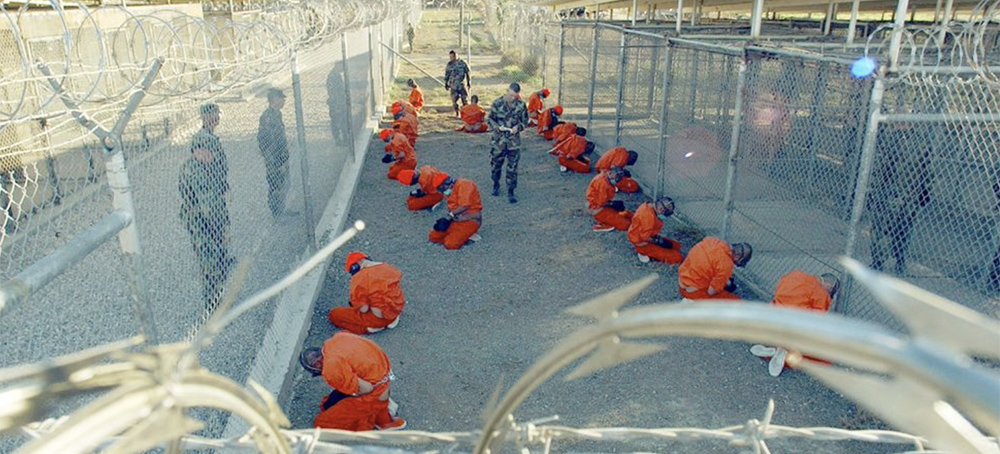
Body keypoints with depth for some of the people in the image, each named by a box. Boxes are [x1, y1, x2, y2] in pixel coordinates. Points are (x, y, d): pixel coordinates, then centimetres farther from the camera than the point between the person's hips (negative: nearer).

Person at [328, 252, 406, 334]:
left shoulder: (360, 278, -20)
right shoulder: (388, 268, -2)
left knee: (334, 314, 1)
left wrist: (354, 304, 3)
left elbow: (364, 309, -20)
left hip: (379, 318, -7)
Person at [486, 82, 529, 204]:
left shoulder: (521, 105, -5)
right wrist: (497, 127, -18)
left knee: (512, 168, 2)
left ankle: (511, 192, 13)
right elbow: (489, 119, 0)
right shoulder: (497, 103, -9)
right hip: (498, 140, 0)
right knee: (495, 164, 13)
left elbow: (525, 121, 6)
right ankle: (496, 185, 37)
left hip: (514, 141, 0)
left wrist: (518, 127, -14)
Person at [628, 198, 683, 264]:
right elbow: (645, 237, -27)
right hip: (643, 244, -10)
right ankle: (645, 253, -6)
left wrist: (657, 237, 1)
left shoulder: (648, 206, 0)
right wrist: (657, 241, -15)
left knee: (676, 246, 13)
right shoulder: (649, 215, -31)